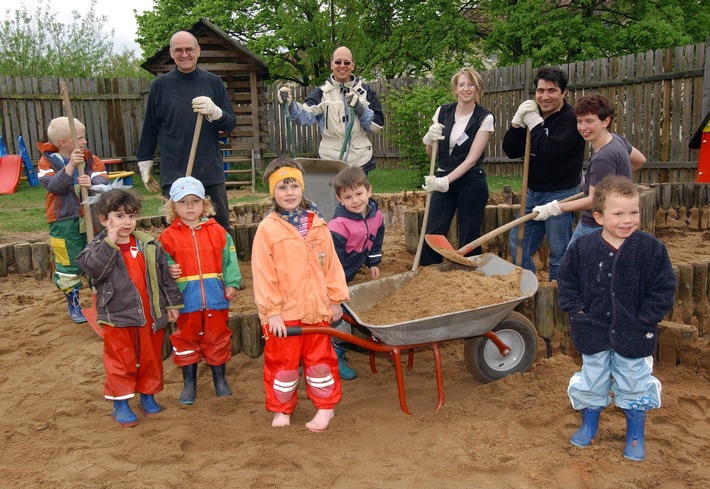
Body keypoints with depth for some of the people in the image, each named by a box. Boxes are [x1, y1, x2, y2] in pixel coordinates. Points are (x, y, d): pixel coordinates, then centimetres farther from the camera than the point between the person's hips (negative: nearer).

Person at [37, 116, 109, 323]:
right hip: (64, 223, -2)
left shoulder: (92, 159, 3)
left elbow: (103, 181, -11)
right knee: (68, 265, 6)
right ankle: (73, 304, 24)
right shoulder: (47, 161, -4)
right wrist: (70, 165, -31)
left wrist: (92, 183, -33)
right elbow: (55, 186, -20)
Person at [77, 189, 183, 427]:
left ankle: (148, 396, 32)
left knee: (151, 358, 14)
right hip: (118, 317, -2)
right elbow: (94, 268, -24)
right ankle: (120, 403, 20)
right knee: (120, 362, 7)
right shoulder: (98, 247, -4)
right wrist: (110, 242, -24)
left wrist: (172, 303, 7)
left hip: (151, 315, 3)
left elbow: (165, 275, 7)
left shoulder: (149, 245, 2)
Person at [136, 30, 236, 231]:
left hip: (211, 171, 1)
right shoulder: (160, 85, 4)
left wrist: (214, 111, -14)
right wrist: (145, 163, 12)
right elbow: (149, 128, 11)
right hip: (174, 174, -1)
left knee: (221, 226, 8)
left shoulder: (213, 82, 7)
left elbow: (230, 124, 6)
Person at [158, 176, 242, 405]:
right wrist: (169, 271, -19)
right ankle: (189, 383, 29)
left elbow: (229, 259, 3)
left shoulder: (217, 231, 2)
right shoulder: (168, 236, -1)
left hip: (216, 297, 1)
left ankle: (220, 379, 31)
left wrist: (232, 283, -6)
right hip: (186, 300, -1)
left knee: (218, 339, 13)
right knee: (186, 341, 12)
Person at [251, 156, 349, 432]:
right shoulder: (267, 229, -7)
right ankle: (281, 409, 29)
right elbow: (263, 274, -9)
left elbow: (331, 264, 8)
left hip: (317, 308, 3)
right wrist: (271, 312, -11)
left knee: (320, 358, 14)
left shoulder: (317, 225, 4)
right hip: (283, 312, -2)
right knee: (283, 362, 10)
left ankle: (326, 406, 31)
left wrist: (336, 300, 7)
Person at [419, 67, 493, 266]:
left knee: (468, 239, 3)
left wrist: (446, 181, -24)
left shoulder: (485, 118, -7)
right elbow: (430, 152, 9)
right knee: (432, 235, -3)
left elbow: (472, 158, -13)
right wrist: (429, 138, -14)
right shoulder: (443, 112, 3)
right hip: (443, 180, 3)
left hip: (471, 183, -3)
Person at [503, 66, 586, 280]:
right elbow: (511, 151, 3)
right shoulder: (534, 115, 9)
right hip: (533, 193, 8)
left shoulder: (571, 119, -14)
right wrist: (517, 122, -10)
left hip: (560, 195, -8)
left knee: (559, 253, 1)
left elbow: (547, 153, -27)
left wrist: (534, 123, -18)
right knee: (518, 245, 14)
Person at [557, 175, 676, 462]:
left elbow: (663, 288, -7)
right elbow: (566, 281, 3)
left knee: (634, 384, 13)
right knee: (592, 381, 17)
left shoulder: (651, 248, -12)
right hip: (594, 331, 1)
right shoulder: (582, 247, -8)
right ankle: (589, 427, 38)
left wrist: (644, 320, -11)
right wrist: (577, 311, -5)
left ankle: (635, 436, 33)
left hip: (634, 334, -1)